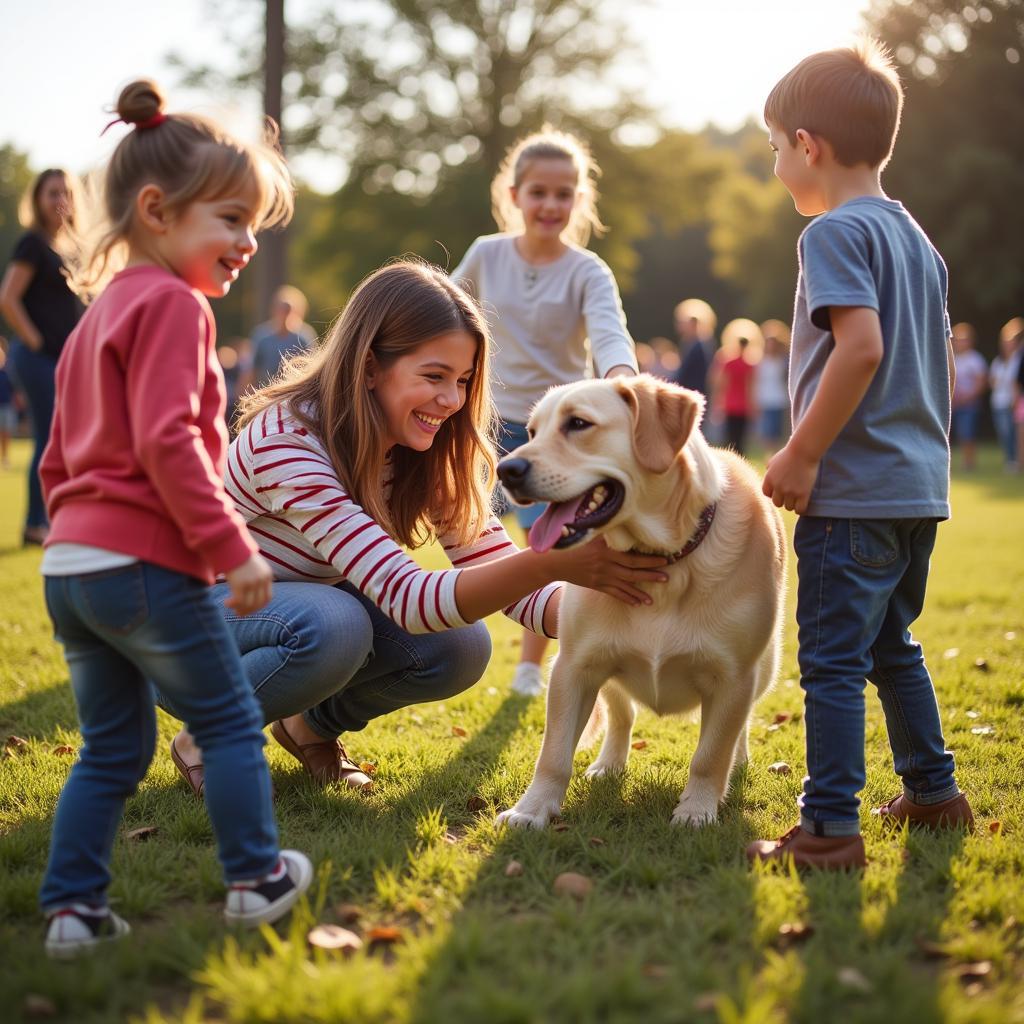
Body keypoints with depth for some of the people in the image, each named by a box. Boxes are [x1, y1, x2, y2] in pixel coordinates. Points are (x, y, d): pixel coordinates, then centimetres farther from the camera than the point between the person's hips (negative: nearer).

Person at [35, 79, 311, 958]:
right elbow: (167, 441, -21)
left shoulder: (98, 316, 20)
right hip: (146, 564, -9)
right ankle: (256, 878, 17)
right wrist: (233, 547, -20)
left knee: (112, 746, 16)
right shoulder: (173, 305, -10)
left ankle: (73, 907, 16)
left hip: (70, 564, 9)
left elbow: (60, 461, 23)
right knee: (229, 722, 7)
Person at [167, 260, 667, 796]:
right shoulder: (286, 441, -32)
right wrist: (556, 564, -50)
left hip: (311, 610, 6)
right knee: (334, 623, -36)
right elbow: (405, 599, -39)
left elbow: (506, 580, -14)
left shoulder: (431, 455, -10)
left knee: (460, 648, -17)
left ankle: (313, 725, 9)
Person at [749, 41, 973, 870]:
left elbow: (863, 345, -24)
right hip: (920, 488, 9)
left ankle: (830, 830, -1)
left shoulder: (835, 232, -11)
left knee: (834, 660, -4)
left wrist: (802, 453, -19)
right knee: (893, 647, 21)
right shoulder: (917, 240, 15)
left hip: (854, 488, -9)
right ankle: (933, 794, 30)